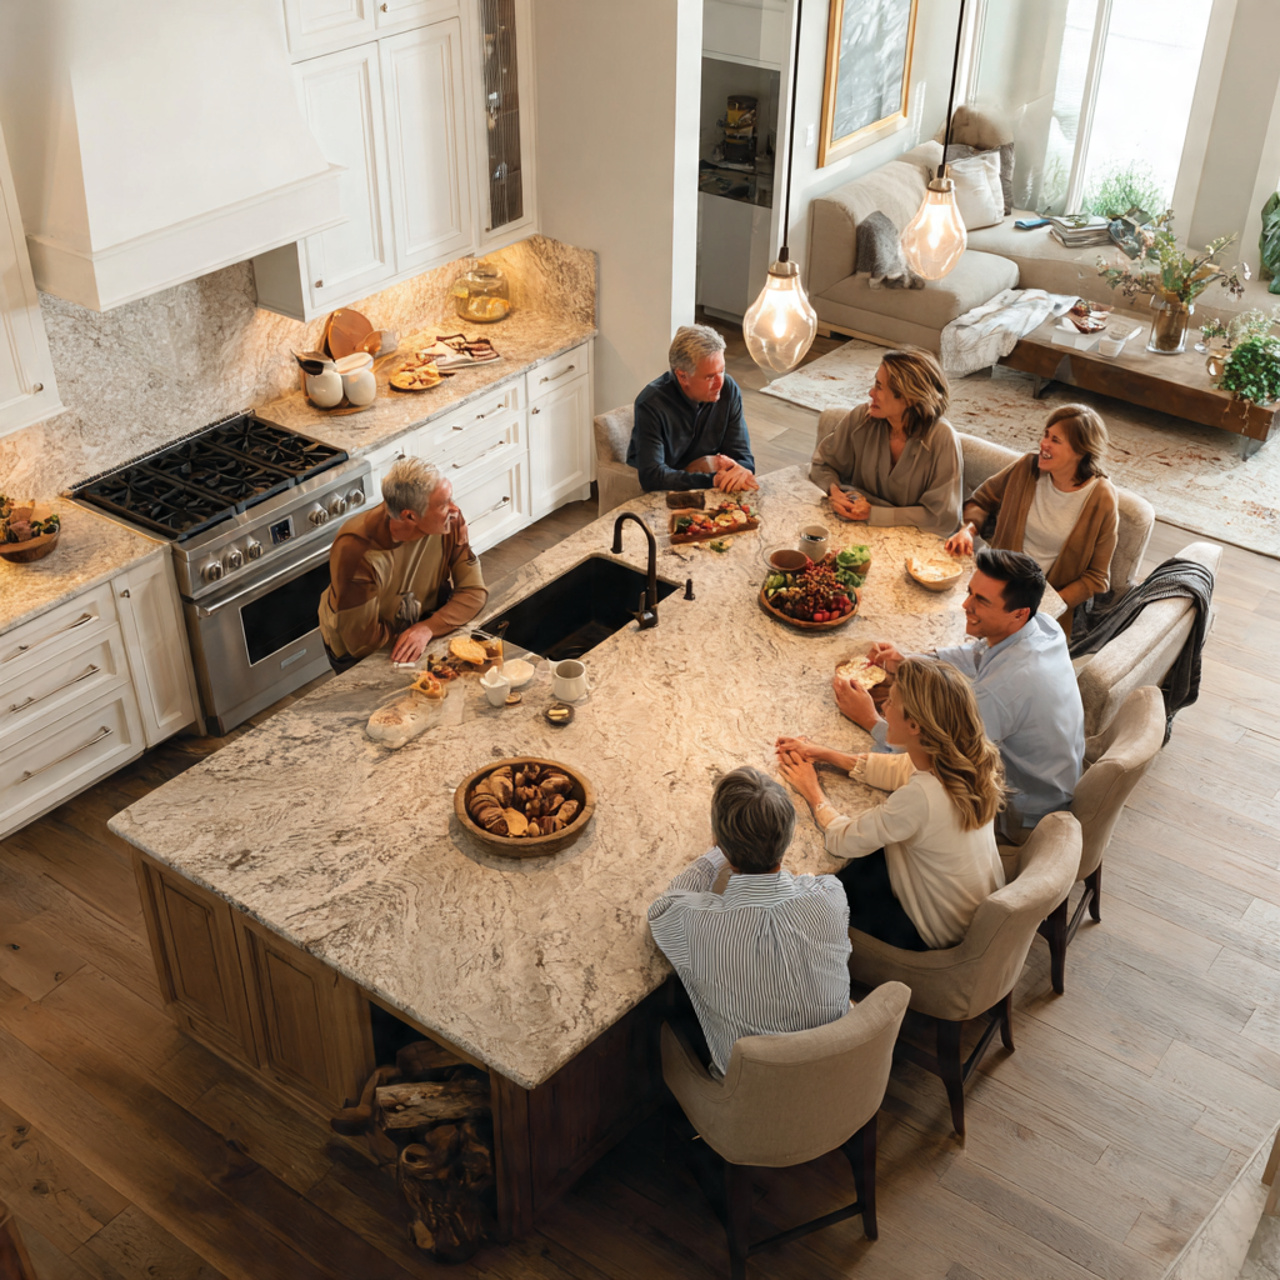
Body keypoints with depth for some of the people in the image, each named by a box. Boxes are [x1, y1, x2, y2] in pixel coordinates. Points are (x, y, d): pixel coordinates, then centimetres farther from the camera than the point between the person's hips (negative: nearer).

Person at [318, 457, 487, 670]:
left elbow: (475, 590, -14)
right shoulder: (355, 550, -32)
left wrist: (428, 628, -30)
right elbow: (363, 641, -26)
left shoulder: (450, 521, -19)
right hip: (362, 658, -5)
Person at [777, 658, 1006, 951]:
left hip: (941, 936, -6)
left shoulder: (920, 796, -38)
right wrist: (822, 754, 3)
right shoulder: (967, 759, -16)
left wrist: (812, 792, -6)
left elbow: (841, 841, -24)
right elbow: (900, 770, 4)